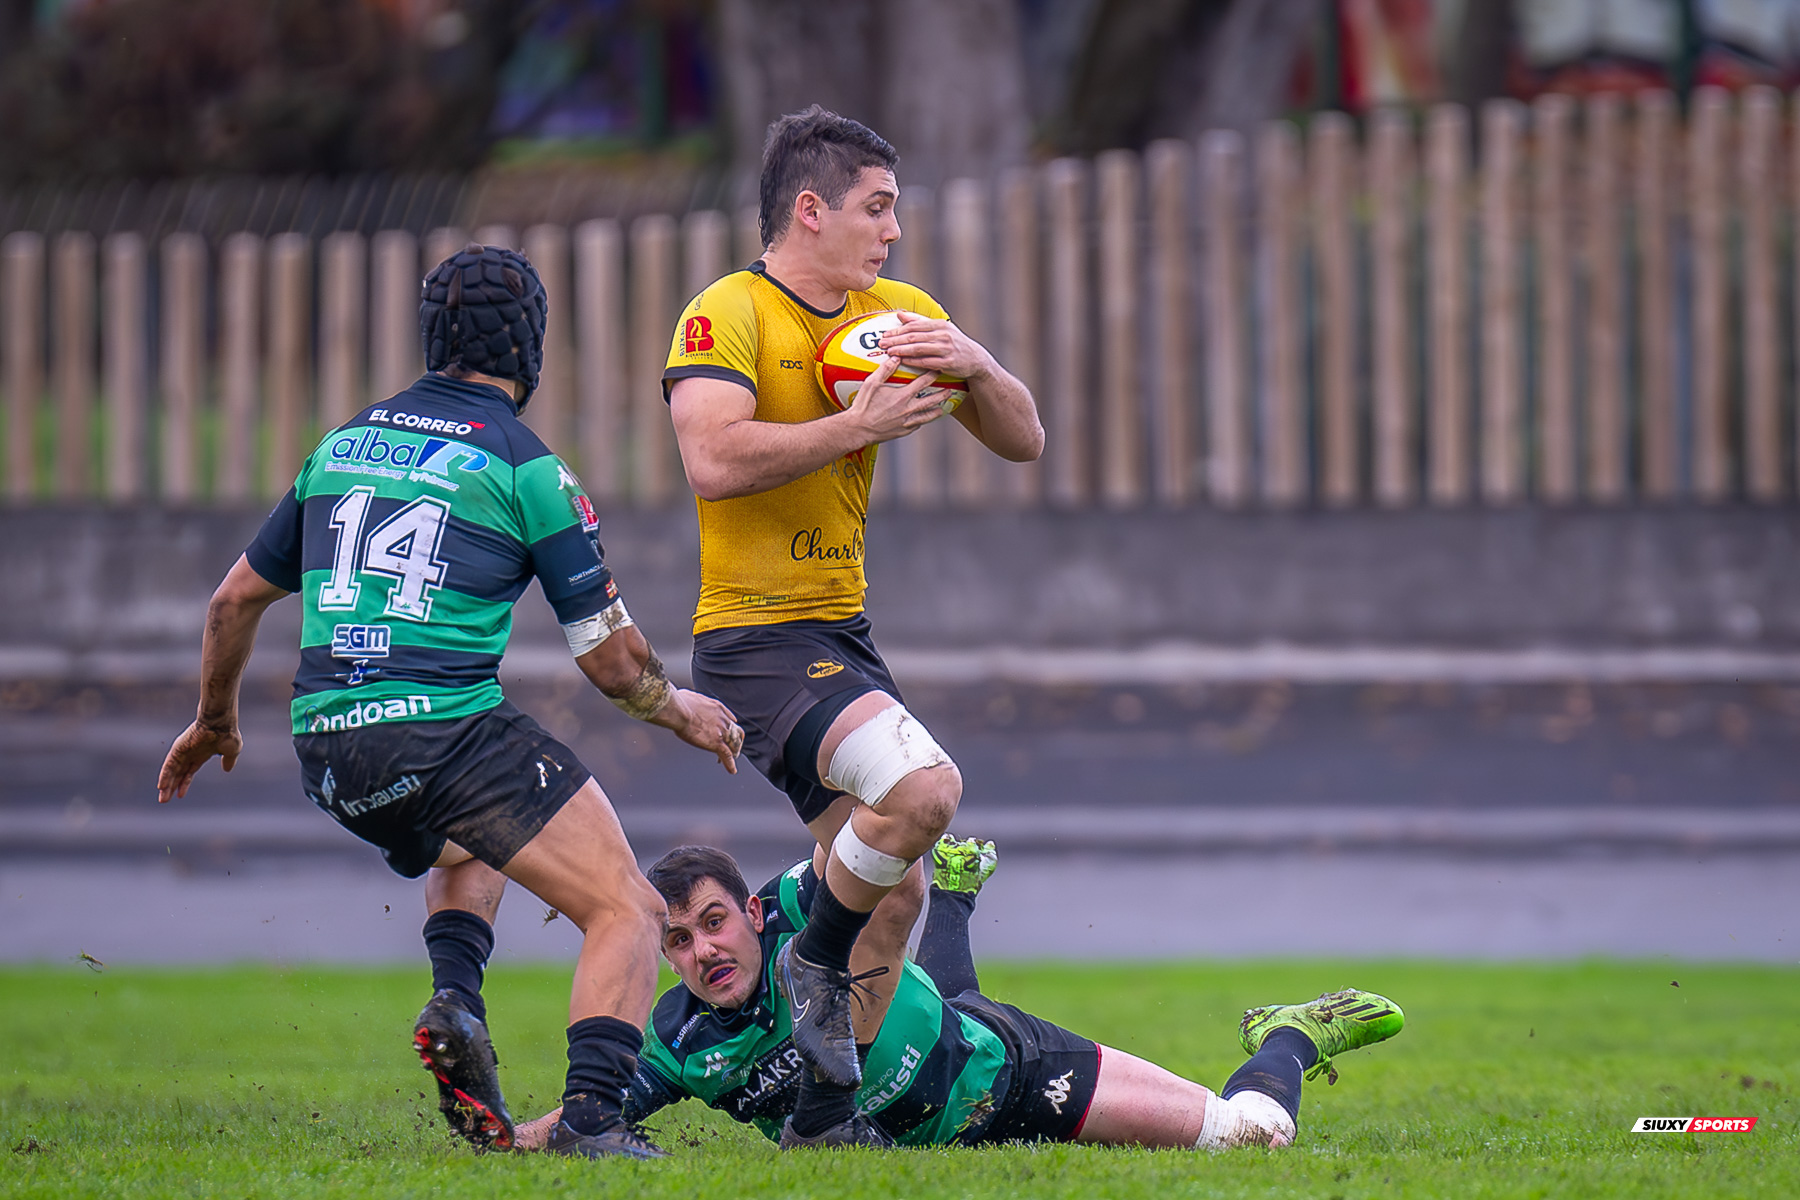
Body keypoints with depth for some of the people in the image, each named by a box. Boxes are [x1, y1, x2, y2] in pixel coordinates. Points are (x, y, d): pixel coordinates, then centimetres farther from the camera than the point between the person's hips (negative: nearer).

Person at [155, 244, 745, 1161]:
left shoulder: (344, 442, 16)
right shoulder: (527, 468, -1)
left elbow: (235, 599, 24)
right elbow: (610, 660, 0)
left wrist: (214, 723, 40)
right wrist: (683, 712, 21)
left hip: (326, 748, 7)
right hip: (447, 731, -7)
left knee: (470, 846, 37)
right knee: (628, 913, -3)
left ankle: (455, 1003, 10)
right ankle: (592, 1115, -24)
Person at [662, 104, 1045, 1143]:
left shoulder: (901, 315, 11)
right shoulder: (727, 314, -11)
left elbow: (1024, 441, 10)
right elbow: (714, 460, -27)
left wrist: (977, 366, -11)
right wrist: (859, 426, -23)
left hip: (844, 630, 9)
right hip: (756, 636, -9)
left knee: (893, 891, 10)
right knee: (924, 786, -28)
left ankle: (824, 1103, 22)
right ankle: (818, 970, -6)